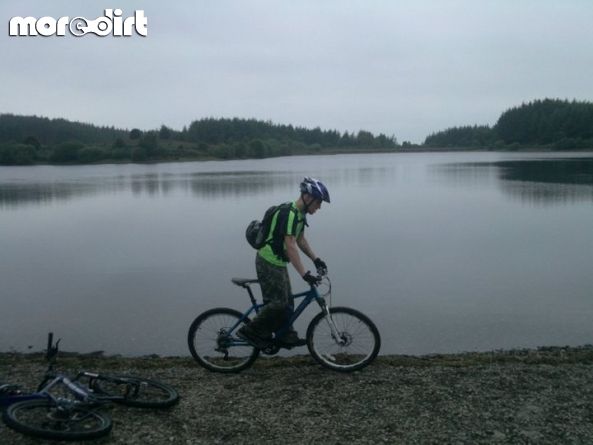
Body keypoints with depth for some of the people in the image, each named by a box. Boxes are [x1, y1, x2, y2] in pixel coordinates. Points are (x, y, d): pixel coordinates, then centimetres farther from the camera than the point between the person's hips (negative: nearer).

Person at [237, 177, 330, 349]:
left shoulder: (299, 213, 8)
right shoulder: (289, 213, -24)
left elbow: (301, 240, 19)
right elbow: (290, 246, -30)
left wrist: (315, 259, 11)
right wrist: (305, 274, -34)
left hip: (278, 262, 10)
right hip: (269, 263, -10)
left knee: (287, 302, 13)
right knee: (278, 303, -8)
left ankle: (287, 337, 22)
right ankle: (251, 332, 4)